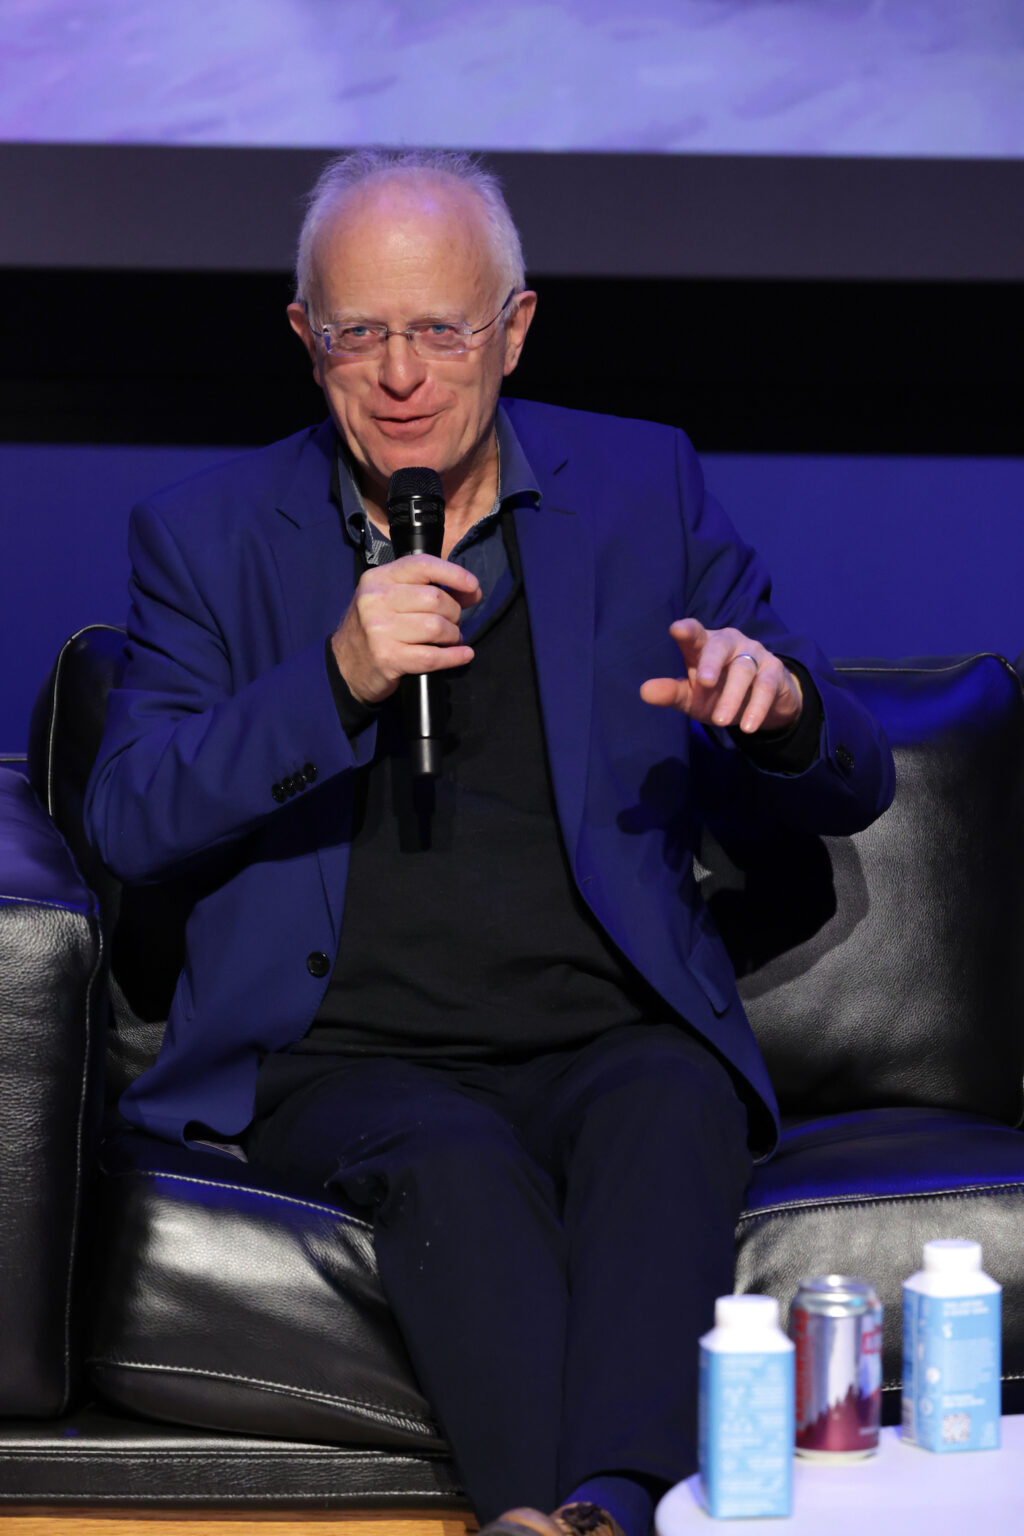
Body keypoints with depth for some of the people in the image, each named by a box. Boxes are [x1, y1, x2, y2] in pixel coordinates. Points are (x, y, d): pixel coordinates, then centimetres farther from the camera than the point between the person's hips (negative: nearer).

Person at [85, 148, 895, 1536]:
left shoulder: (642, 487, 12)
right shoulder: (209, 534, 10)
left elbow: (848, 793, 12)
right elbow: (128, 821, -3)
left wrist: (782, 704, -14)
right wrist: (337, 680, -18)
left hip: (612, 1040, 1)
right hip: (345, 1053, -1)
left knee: (670, 1116, -33)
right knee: (457, 1164, -33)